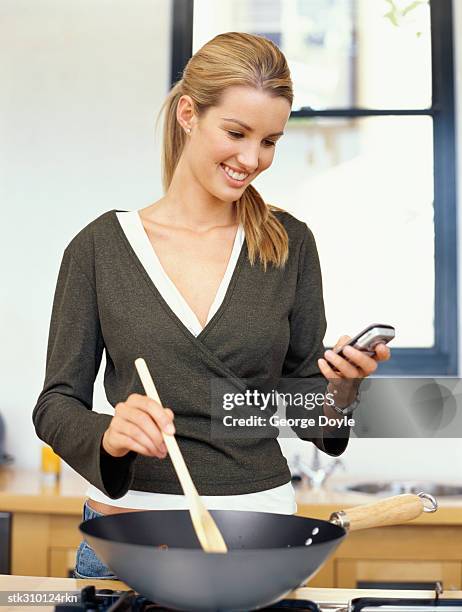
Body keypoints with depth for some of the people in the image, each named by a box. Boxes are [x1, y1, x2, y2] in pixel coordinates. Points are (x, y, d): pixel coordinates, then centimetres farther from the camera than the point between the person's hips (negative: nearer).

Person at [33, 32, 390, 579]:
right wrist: (108, 434, -22)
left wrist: (337, 383, -15)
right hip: (127, 528, 0)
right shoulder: (101, 246, -4)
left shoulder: (290, 245, -1)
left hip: (260, 517, 1)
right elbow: (56, 402, -2)